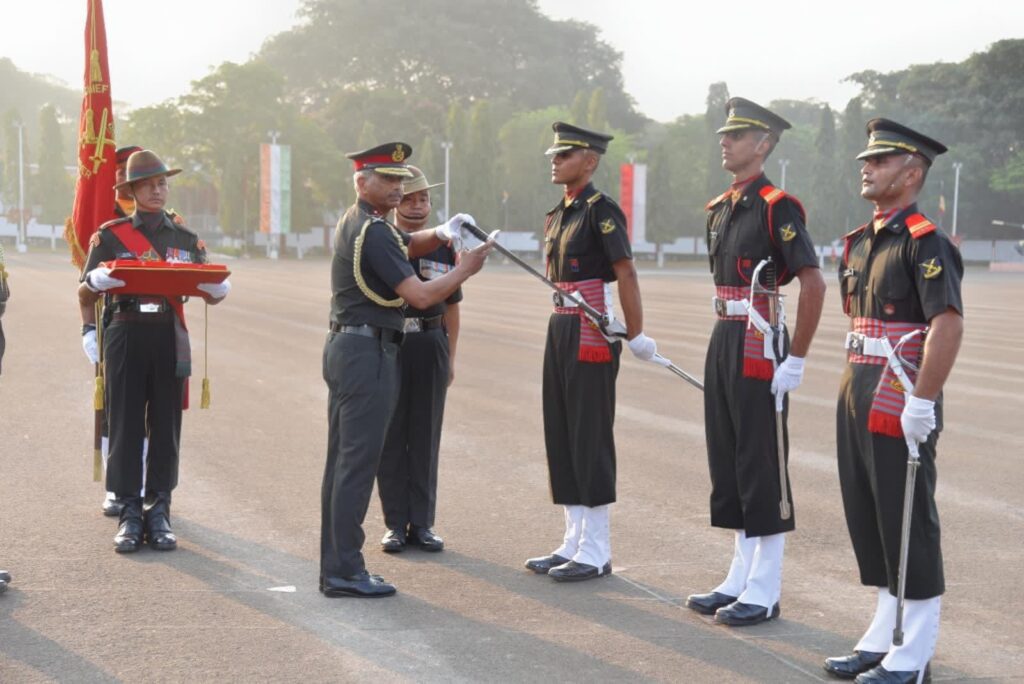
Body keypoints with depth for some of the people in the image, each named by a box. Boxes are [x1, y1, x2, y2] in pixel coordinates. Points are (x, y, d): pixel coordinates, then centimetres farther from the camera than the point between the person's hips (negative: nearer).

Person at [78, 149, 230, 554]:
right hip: (125, 335, -2)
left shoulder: (187, 240, 12)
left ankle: (158, 512, 11)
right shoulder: (111, 235, 6)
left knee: (166, 428, 3)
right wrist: (96, 281, -19)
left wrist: (218, 288, -12)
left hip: (170, 339, 2)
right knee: (126, 426, 0)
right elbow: (86, 292, 5)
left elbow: (211, 293, 12)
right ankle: (129, 514, 7)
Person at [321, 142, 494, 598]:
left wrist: (442, 233, 6)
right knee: (358, 463, -7)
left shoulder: (355, 223, 15)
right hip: (367, 352, -10)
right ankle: (345, 572, -4)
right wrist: (466, 269, -6)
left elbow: (408, 245, 27)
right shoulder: (373, 232, -16)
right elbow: (420, 296, -20)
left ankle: (335, 568, 16)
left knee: (342, 462, 11)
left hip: (345, 349, 10)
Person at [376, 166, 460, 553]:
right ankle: (396, 524, 11)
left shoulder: (444, 247, 9)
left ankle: (422, 524, 12)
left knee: (426, 437, 5)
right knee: (390, 437, 3)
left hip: (431, 346, 2)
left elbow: (451, 306, 13)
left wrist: (451, 357, 10)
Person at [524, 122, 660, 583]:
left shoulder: (601, 210, -11)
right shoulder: (558, 215, 15)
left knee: (590, 438, -4)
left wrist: (635, 336, -17)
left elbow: (626, 275, -16)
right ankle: (574, 541, 20)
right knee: (561, 436, 11)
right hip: (560, 329, 9)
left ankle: (596, 553, 4)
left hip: (592, 334, -9)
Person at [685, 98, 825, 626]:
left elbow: (813, 285, -18)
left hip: (758, 347, -9)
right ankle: (741, 576, 23)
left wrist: (796, 360, -18)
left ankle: (765, 592, 6)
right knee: (727, 459, 12)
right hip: (723, 343, 9)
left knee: (761, 463, -2)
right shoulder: (720, 209, 13)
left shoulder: (777, 206, -13)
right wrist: (724, 341, 18)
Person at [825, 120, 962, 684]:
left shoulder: (924, 242, -13)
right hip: (857, 399, 9)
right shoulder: (860, 242, 14)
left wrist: (921, 403, -25)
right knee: (866, 520, 14)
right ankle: (883, 637, 26)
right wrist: (854, 386, 18)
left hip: (901, 405, -9)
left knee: (907, 525, 0)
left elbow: (948, 326, -22)